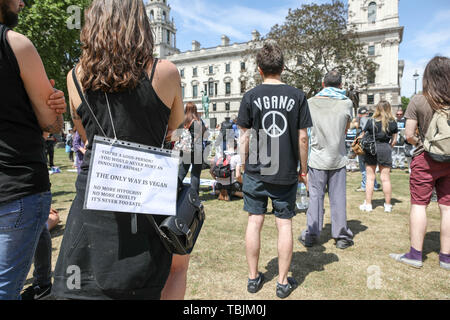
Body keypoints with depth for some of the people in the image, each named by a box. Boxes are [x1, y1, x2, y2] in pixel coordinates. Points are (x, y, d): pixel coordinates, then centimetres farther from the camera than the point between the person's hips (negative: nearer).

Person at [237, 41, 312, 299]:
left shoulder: (251, 97, -2)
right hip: (286, 173, 0)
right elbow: (302, 137, -1)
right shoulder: (298, 96, -2)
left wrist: (243, 166, 10)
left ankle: (254, 278, 24)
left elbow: (245, 137, -1)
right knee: (285, 224, 9)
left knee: (255, 221, 10)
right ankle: (283, 282, 21)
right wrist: (303, 170, 8)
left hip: (256, 171, 0)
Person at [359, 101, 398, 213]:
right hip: (385, 149, 2)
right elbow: (394, 140, 5)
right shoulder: (393, 123, 1)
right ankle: (388, 205, 15)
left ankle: (368, 204, 9)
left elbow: (362, 136, 1)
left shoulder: (371, 122, -5)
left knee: (370, 177, 5)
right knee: (385, 178, 7)